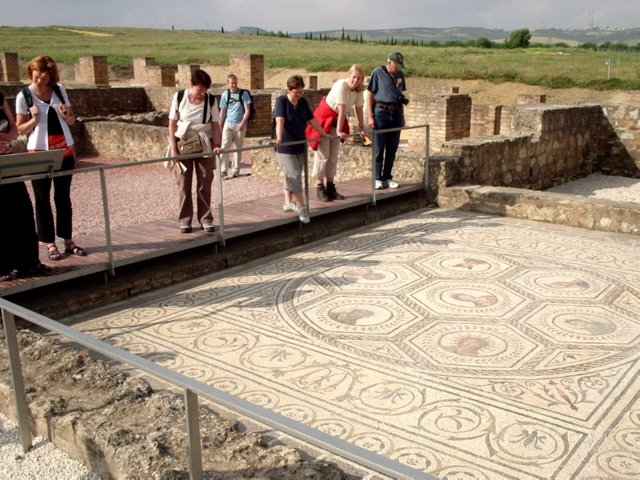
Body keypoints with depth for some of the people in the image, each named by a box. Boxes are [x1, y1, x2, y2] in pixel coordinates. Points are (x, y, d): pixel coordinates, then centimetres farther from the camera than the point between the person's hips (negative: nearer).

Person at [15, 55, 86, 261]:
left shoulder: (59, 90, 6)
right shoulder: (24, 96, -4)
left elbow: (71, 121, 12)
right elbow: (20, 129, -1)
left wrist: (67, 115, -9)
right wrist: (33, 120, -19)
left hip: (65, 150, 3)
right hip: (39, 152, -3)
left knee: (63, 196, 9)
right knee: (43, 199, 3)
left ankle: (68, 240, 17)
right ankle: (50, 244, 10)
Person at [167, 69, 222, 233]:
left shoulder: (211, 100, -6)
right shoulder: (179, 97, -9)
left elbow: (216, 125, -2)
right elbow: (172, 124, -5)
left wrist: (217, 144, -16)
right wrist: (173, 148, -10)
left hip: (204, 145, 1)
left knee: (205, 183, 5)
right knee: (183, 183, 3)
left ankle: (205, 219, 15)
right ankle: (185, 220, 12)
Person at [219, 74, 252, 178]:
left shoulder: (243, 93, -4)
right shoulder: (225, 94, 3)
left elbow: (247, 110, -5)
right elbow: (223, 111, 9)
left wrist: (243, 123, -16)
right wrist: (220, 126, 7)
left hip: (240, 124, -1)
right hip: (228, 124, 2)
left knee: (238, 148, 6)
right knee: (225, 146, -8)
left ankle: (235, 170, 16)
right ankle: (224, 169, -4)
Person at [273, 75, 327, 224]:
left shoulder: (303, 102, 7)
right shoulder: (281, 101, -10)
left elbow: (312, 120, 15)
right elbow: (280, 120, -24)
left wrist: (324, 134, 17)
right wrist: (279, 138, -38)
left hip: (300, 146, 6)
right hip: (285, 147, -6)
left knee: (292, 176, 12)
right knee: (294, 176, -11)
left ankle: (288, 203, 22)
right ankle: (301, 207, -8)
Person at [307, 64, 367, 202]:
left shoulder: (359, 90, -5)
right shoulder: (341, 86, -26)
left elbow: (359, 109, 2)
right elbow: (342, 110, -30)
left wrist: (361, 128, 4)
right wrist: (339, 131, -31)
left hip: (337, 120, 7)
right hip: (323, 118, -7)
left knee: (333, 156, 10)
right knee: (323, 154, -6)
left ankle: (330, 186, 17)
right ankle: (319, 188, -1)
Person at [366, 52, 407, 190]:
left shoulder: (400, 75, 10)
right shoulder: (377, 73, -4)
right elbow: (370, 95, -5)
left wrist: (402, 116, 17)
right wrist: (370, 117, -11)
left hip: (395, 113, 5)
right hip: (381, 112, -5)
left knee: (392, 148, 8)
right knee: (379, 149, 0)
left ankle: (387, 177, 16)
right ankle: (378, 179, 6)